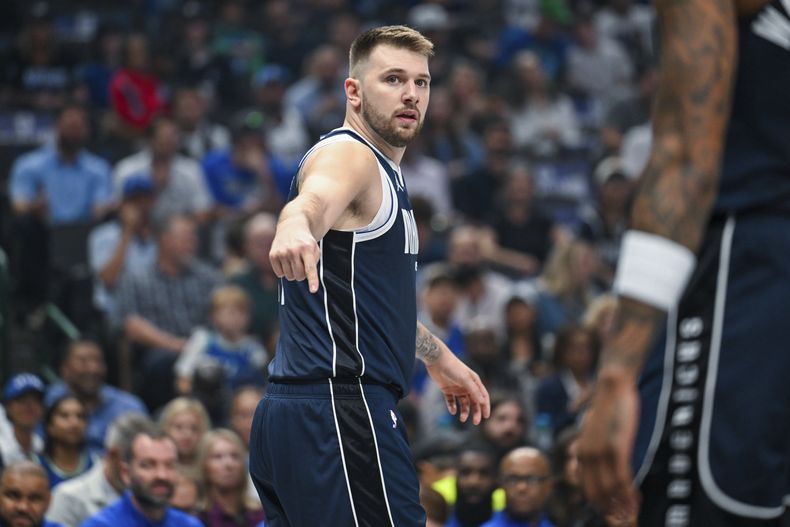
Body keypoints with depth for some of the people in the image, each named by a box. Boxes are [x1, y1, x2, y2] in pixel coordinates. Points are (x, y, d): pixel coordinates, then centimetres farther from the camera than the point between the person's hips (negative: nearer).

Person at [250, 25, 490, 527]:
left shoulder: (383, 172, 22)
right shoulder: (347, 155, -9)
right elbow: (314, 201, -35)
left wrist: (439, 358, 48)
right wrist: (295, 228, -57)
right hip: (340, 409, -10)